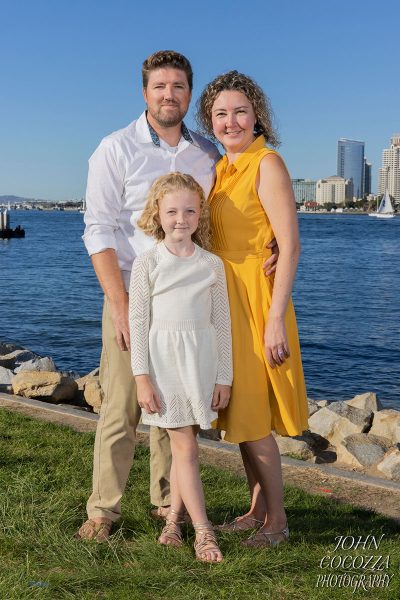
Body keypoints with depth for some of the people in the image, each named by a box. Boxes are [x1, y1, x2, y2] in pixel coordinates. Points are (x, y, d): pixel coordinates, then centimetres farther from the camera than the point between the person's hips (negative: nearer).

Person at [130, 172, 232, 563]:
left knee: (183, 445, 9)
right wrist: (142, 377, -8)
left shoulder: (213, 265, 4)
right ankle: (203, 532, 4)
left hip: (201, 361, 2)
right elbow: (138, 322, -3)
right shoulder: (148, 263, -2)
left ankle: (174, 519, 24)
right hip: (164, 359, -2)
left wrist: (224, 377, 3)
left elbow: (222, 323, 5)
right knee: (185, 446, -2)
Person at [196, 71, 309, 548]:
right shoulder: (221, 169, 12)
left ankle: (277, 520, 13)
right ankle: (256, 511, 26)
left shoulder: (267, 164, -11)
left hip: (254, 300, -8)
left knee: (251, 417, -3)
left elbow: (290, 246, -17)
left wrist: (276, 319, -21)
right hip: (224, 300, 8)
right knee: (238, 414, 13)